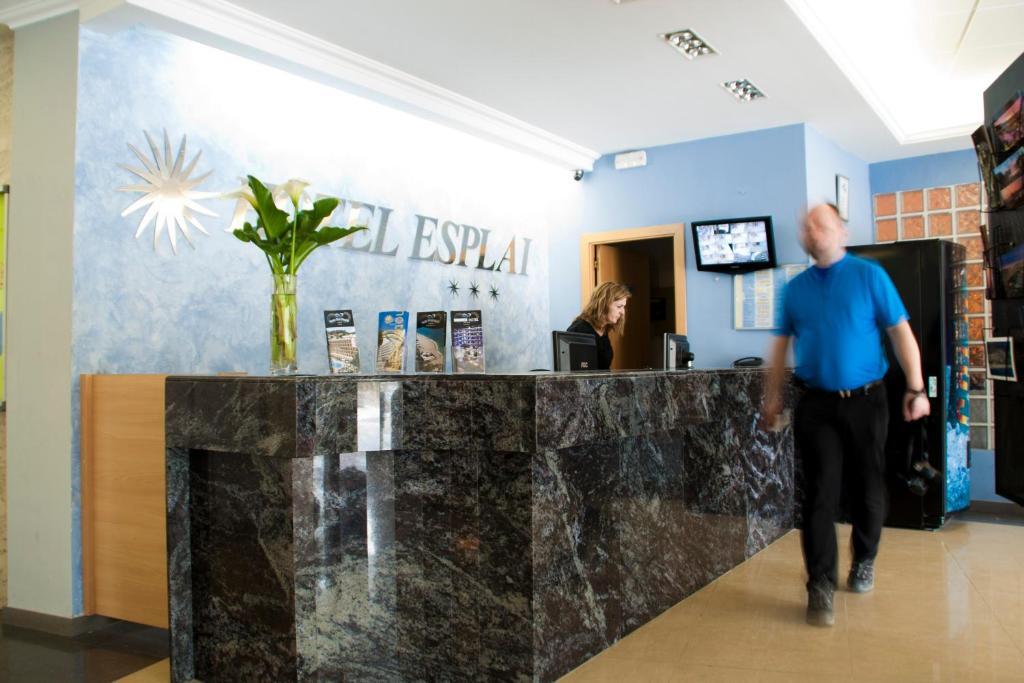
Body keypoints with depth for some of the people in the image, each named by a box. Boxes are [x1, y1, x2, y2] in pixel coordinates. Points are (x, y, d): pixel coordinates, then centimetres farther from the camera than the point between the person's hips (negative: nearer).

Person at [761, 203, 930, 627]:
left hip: (865, 401, -1)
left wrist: (916, 389, -10)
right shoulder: (795, 288, 7)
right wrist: (772, 397, 11)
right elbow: (781, 344, 12)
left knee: (867, 489, 11)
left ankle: (864, 561, 35)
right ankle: (821, 587, 1)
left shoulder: (869, 276, -1)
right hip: (816, 405, 1)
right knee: (820, 494, -4)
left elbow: (901, 332, -3)